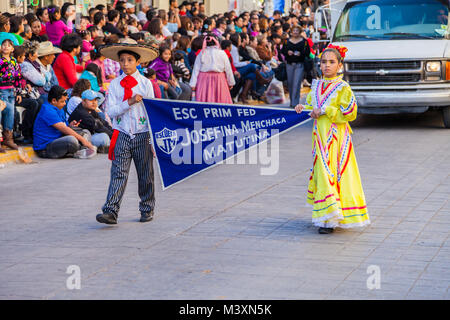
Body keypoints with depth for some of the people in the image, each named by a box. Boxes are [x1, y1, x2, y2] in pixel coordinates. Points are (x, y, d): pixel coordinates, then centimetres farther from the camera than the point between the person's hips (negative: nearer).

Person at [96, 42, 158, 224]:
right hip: (122, 135, 0)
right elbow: (111, 111, -4)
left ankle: (147, 209, 23)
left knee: (145, 175, 8)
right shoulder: (114, 84, 4)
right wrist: (129, 102, -18)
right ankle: (111, 211, -16)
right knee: (118, 173, -9)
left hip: (142, 135, 0)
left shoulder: (145, 83, 2)